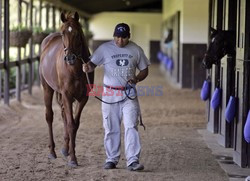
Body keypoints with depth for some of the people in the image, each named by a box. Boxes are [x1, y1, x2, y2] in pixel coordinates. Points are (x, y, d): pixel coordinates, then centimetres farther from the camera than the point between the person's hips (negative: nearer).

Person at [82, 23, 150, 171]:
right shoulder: (105, 48, -1)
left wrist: (137, 78, -12)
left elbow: (144, 70, 9)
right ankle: (111, 159, 19)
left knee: (131, 127, -8)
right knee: (111, 129, 7)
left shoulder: (136, 50, 3)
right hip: (110, 93, 0)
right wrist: (88, 67, -30)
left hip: (129, 94, 0)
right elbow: (93, 63, -6)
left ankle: (133, 160, -9)